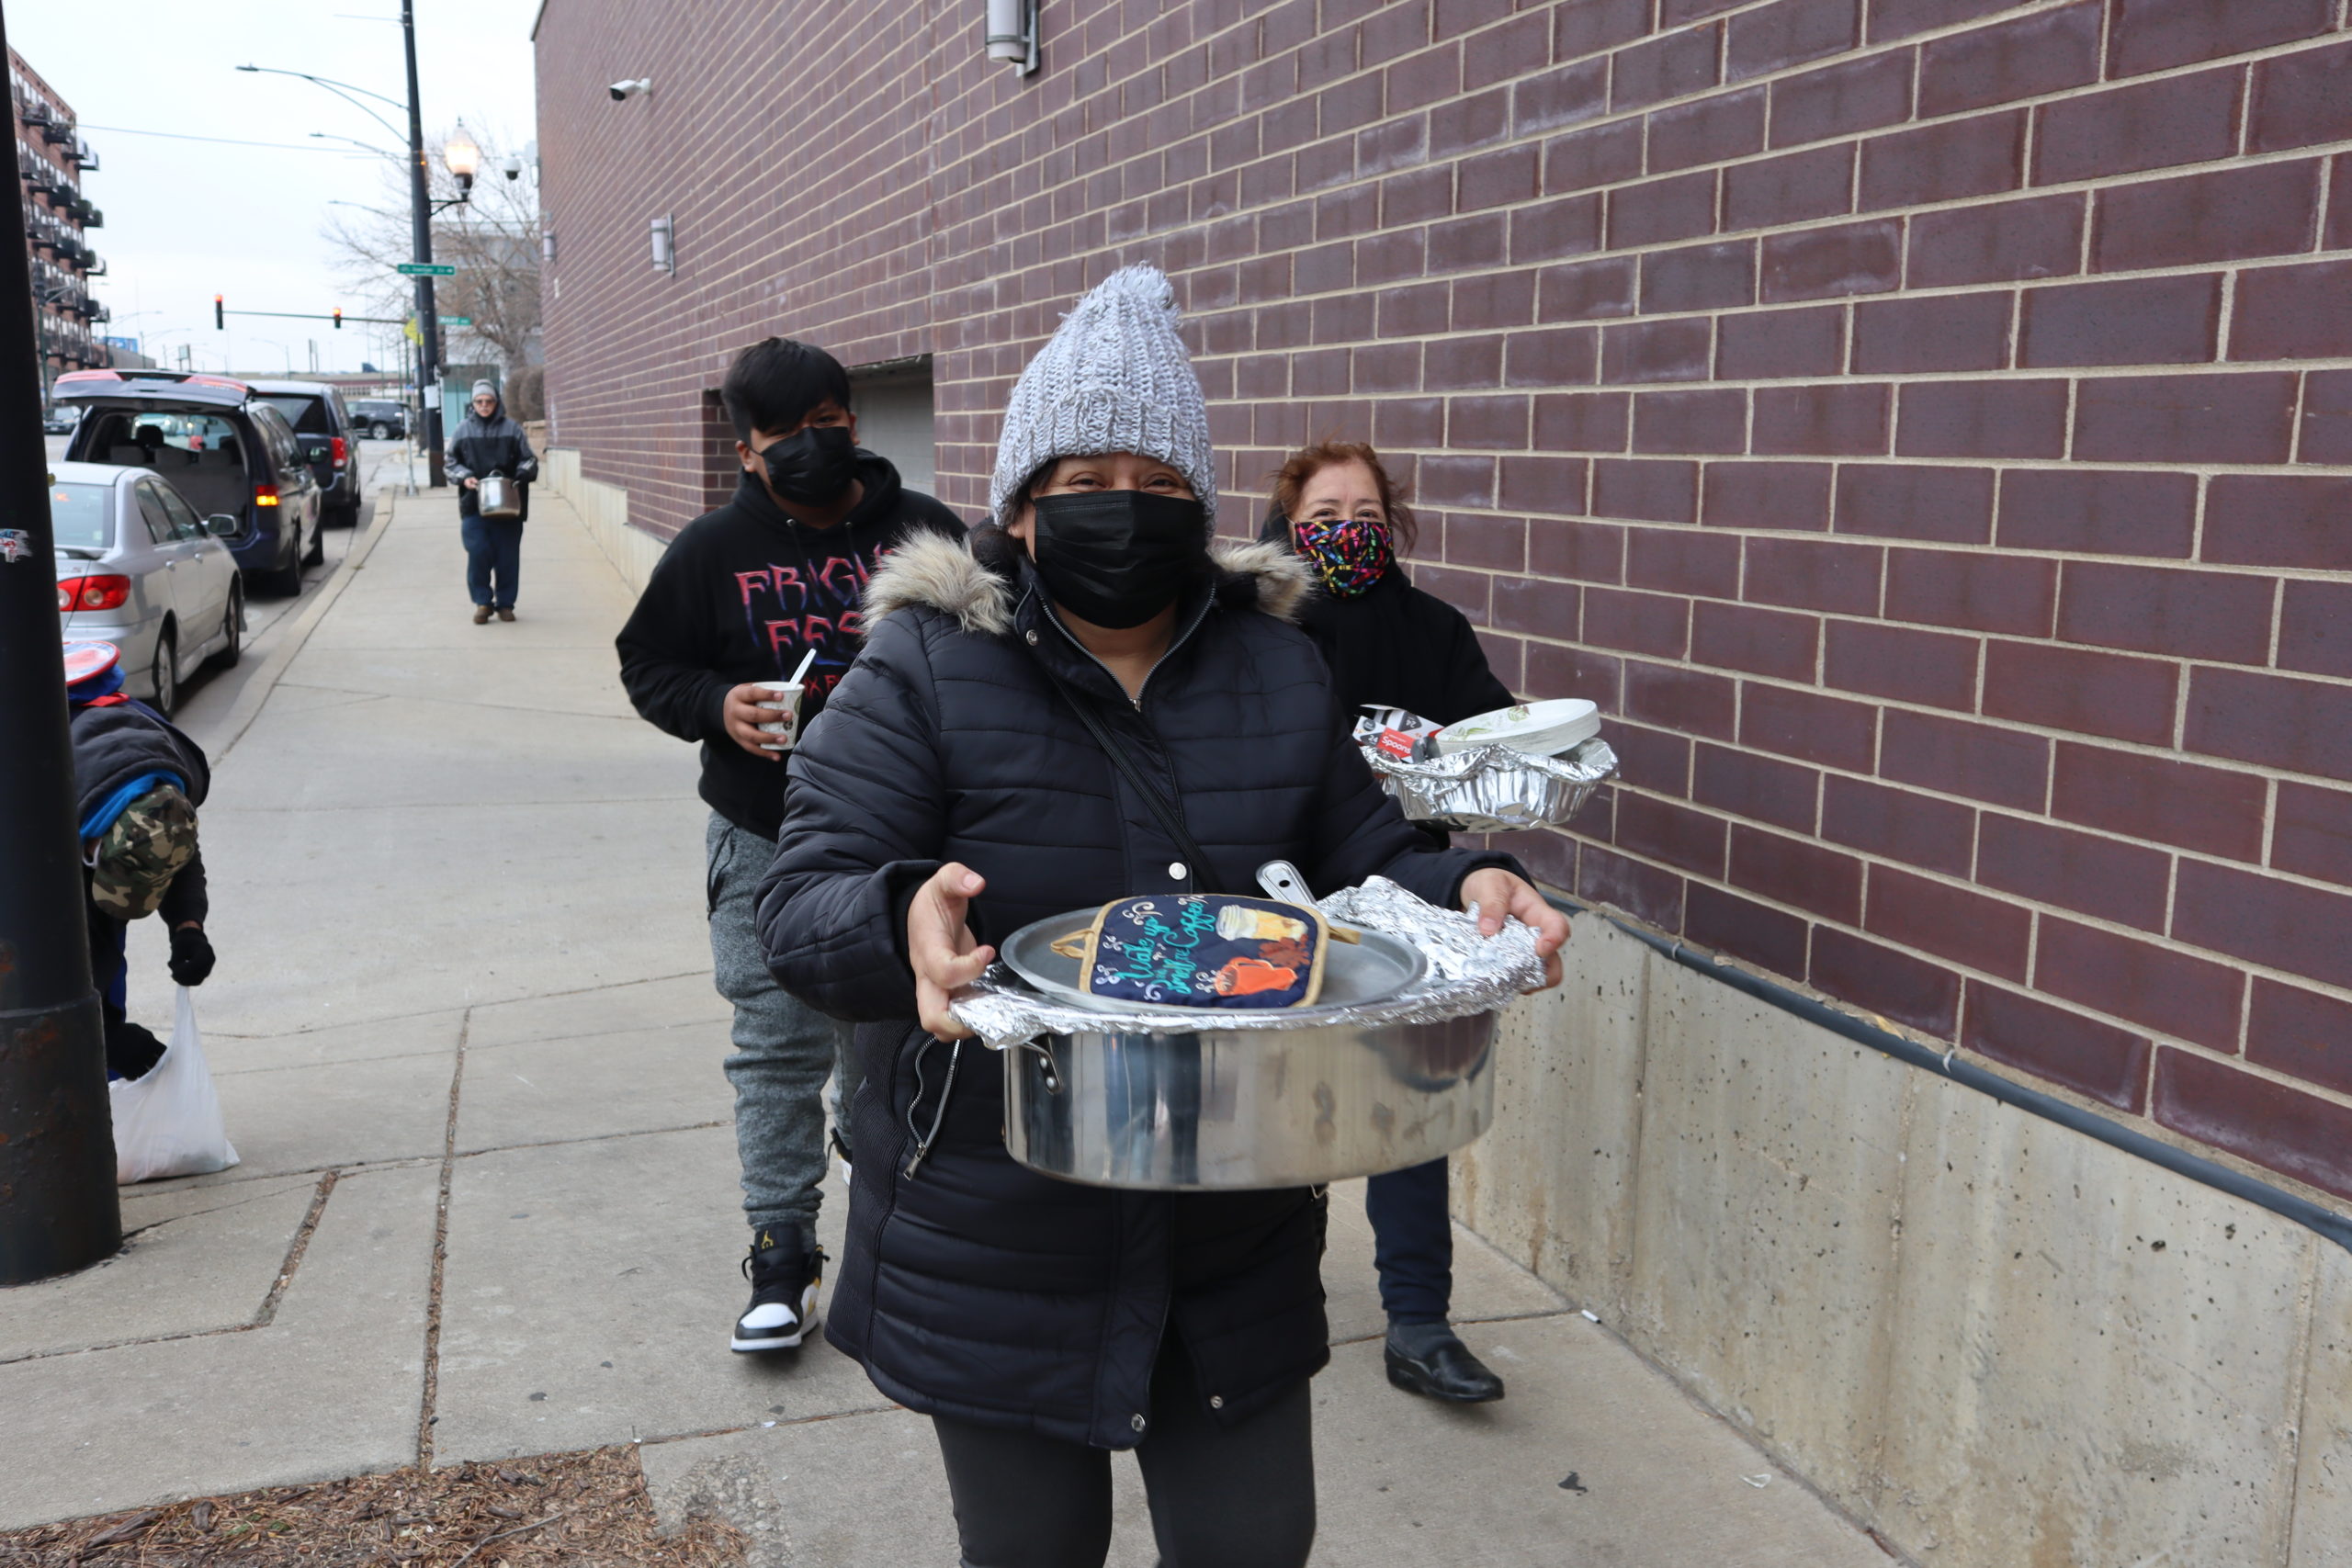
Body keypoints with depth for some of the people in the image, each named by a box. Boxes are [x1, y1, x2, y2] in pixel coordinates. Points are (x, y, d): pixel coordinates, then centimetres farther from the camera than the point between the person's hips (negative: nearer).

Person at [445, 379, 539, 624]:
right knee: (478, 554, -7)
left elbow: (529, 460, 7)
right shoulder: (463, 430, 9)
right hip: (473, 504, 0)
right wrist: (464, 477, -5)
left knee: (507, 556, 2)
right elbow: (451, 462, 14)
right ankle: (482, 601, 7)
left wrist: (521, 475, -12)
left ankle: (505, 603, 14)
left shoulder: (512, 429, 6)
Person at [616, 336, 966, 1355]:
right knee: (778, 1050, 4)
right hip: (768, 848, -1)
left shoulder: (924, 531, 2)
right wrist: (716, 705, -11)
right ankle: (782, 1253, 16)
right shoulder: (713, 549, 0)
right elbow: (646, 663, 8)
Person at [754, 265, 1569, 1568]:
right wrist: (903, 919, -38)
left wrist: (1465, 884, -12)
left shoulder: (1278, 668, 4)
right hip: (996, 1252, -3)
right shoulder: (922, 669, -9)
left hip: (1235, 1243, 3)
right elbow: (803, 901, -15)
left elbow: (1358, 858, 10)